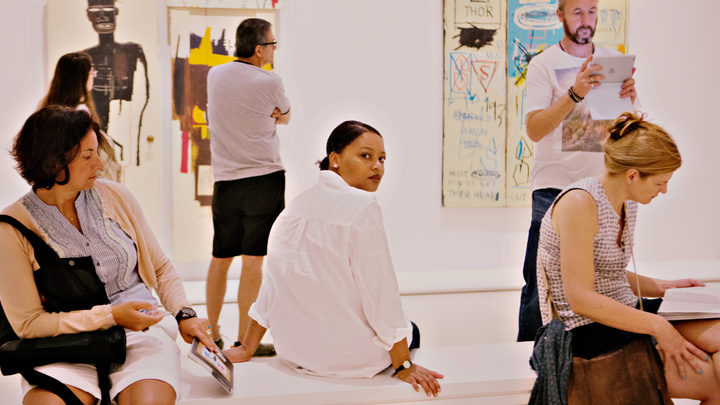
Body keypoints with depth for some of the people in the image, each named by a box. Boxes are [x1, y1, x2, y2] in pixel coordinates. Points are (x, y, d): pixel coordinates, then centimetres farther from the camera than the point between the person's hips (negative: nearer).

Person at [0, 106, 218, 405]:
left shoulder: (116, 196, 7)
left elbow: (161, 268, 17)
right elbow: (27, 323, -5)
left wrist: (184, 314, -1)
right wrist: (110, 316, -13)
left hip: (140, 333, 2)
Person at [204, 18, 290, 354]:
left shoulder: (214, 75, 7)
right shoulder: (270, 83, -8)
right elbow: (286, 117, 12)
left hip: (225, 180, 5)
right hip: (265, 177, -5)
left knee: (220, 259, 13)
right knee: (253, 260, -2)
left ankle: (211, 333, 21)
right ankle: (244, 337, 1)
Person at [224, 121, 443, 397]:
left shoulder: (298, 204, 5)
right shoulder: (362, 206, -18)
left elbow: (272, 288, 8)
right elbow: (381, 293, -19)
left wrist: (246, 349, 15)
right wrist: (403, 366, -11)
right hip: (345, 357, -7)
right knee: (410, 332, 24)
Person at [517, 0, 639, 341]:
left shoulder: (612, 60, 10)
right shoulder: (543, 64, -2)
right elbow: (534, 130, -13)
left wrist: (628, 102, -10)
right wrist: (575, 93, -24)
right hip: (554, 187, -3)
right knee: (539, 285, -3)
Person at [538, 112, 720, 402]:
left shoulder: (627, 203, 10)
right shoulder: (580, 203, -19)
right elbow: (581, 299, -23)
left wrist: (663, 287, 7)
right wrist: (658, 327, -21)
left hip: (621, 312, 9)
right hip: (588, 332, -9)